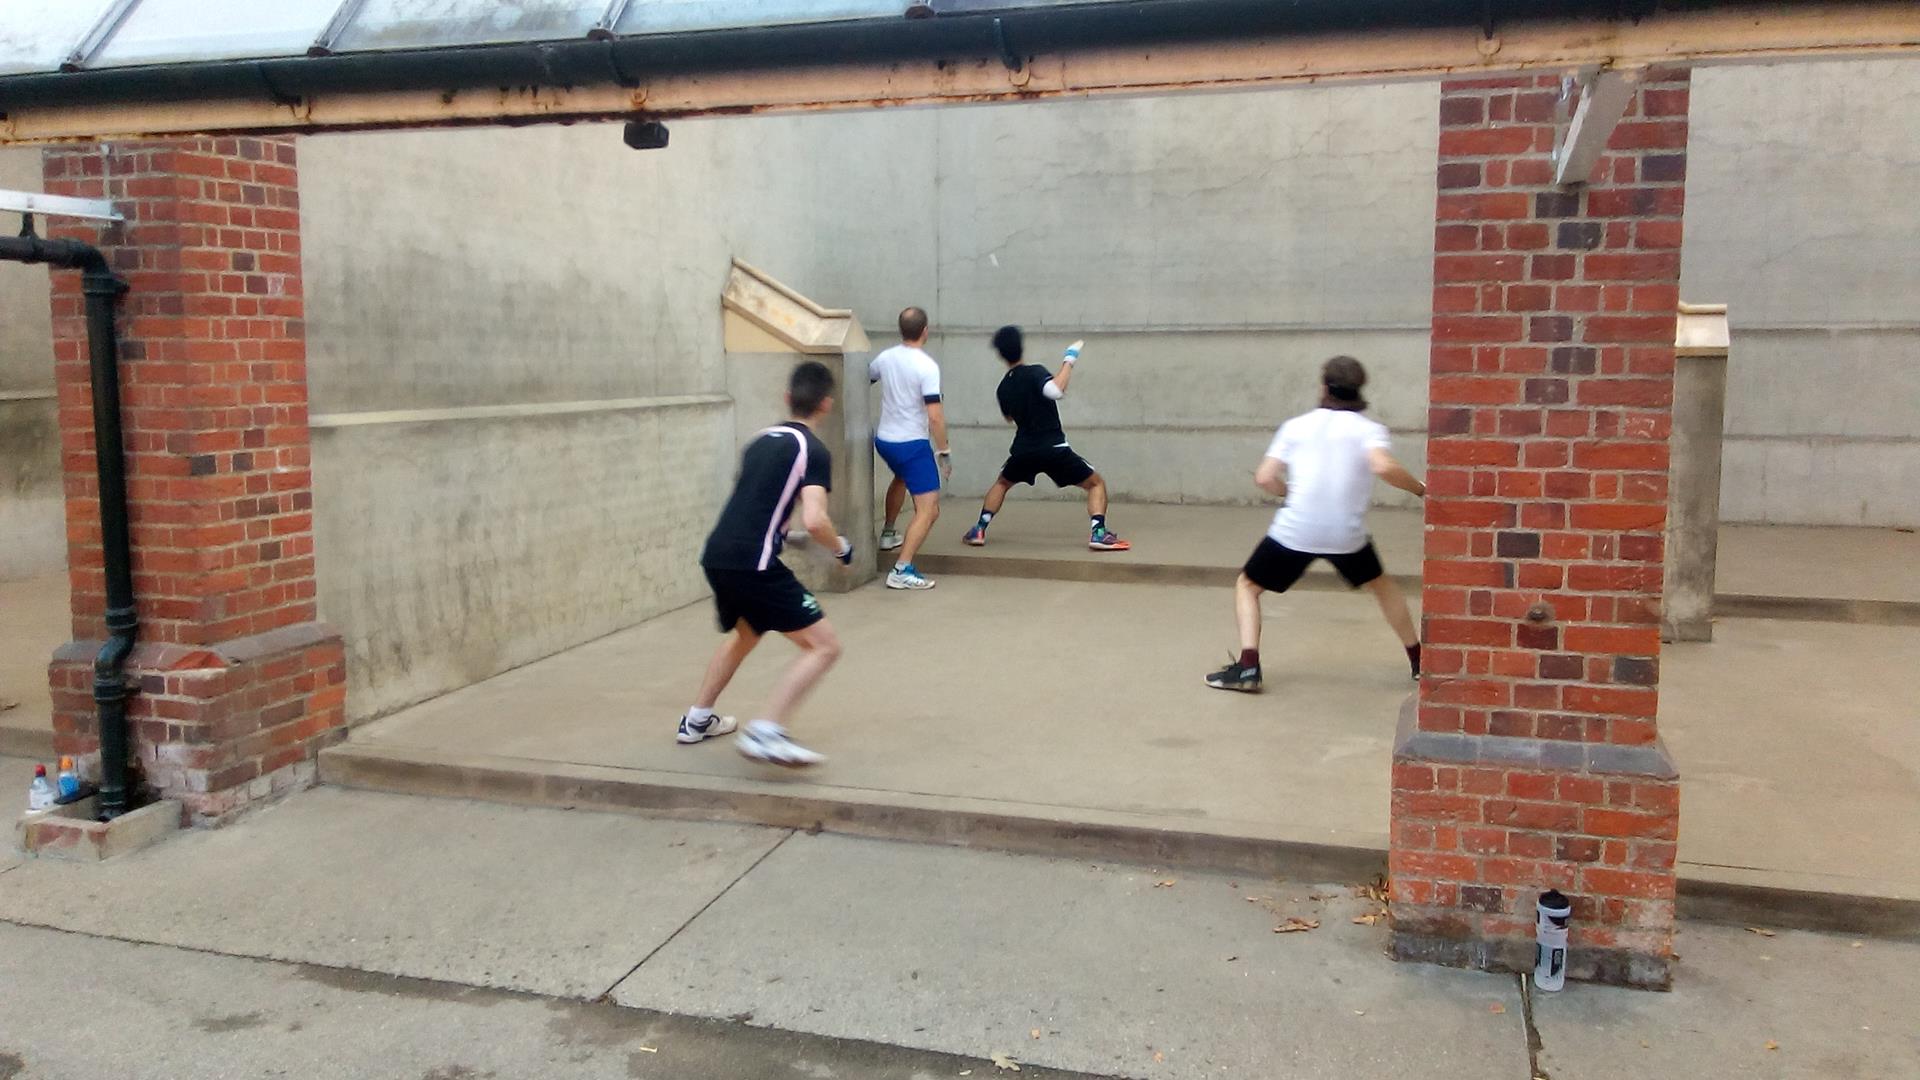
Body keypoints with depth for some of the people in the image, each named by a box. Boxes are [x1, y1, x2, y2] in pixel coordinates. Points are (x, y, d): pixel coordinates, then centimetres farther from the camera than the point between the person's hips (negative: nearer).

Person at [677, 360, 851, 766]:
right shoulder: (812, 450, -5)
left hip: (717, 556, 8)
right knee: (824, 645, -4)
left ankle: (697, 720, 44)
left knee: (745, 633, 34)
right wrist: (841, 548, 2)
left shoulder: (762, 440, 18)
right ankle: (765, 733, -16)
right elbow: (814, 520, -17)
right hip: (754, 564, -8)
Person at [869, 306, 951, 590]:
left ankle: (888, 534, 50)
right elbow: (935, 416, -21)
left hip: (883, 439, 8)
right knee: (929, 510, -7)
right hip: (912, 444, -7)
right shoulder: (927, 366, -17)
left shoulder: (885, 358, 1)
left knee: (901, 478, 38)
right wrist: (944, 452, -12)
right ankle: (902, 570, -18)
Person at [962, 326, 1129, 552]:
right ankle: (1098, 532, -12)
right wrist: (1069, 359, -20)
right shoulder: (1034, 372, -10)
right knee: (1097, 483, 9)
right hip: (1054, 448, -5)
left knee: (1002, 484, 32)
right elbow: (1055, 390, -30)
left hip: (1024, 449, 5)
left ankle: (979, 530, 17)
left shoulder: (1004, 387, 9)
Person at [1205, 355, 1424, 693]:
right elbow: (1383, 467, -18)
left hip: (1294, 531, -1)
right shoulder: (1368, 429, 3)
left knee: (1247, 587, 16)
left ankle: (1247, 667, -2)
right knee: (1381, 585, 29)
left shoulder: (1296, 426, 8)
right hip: (1347, 534, 1)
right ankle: (1419, 661, 35)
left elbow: (1265, 478, 1)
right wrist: (1419, 488, -1)